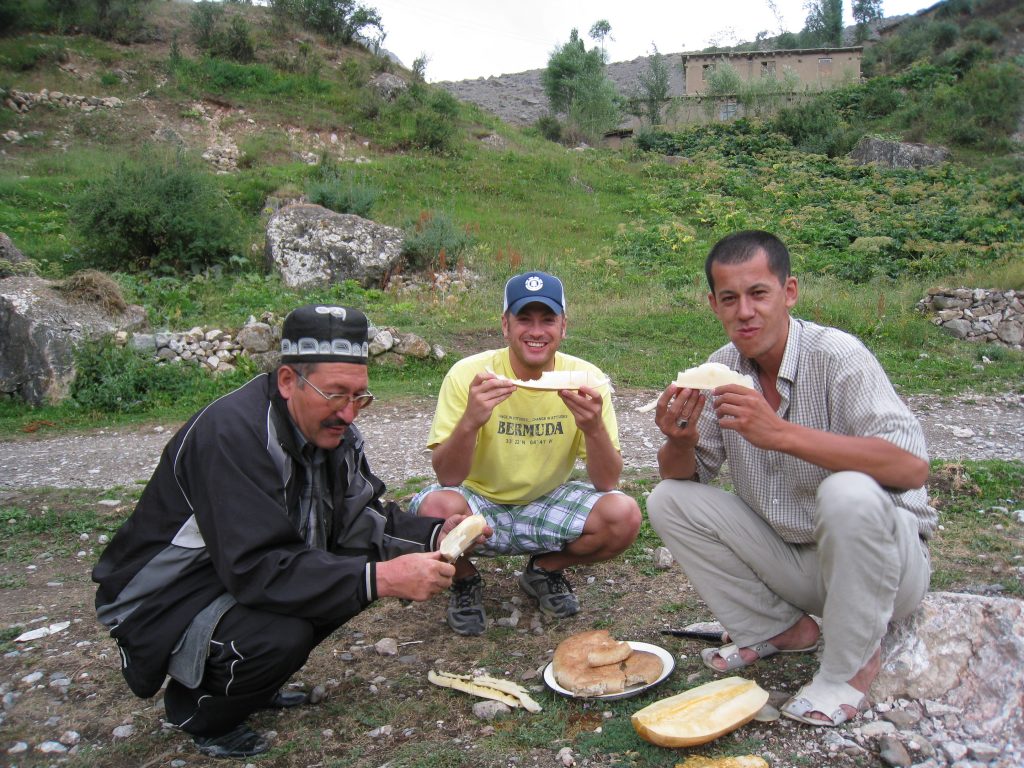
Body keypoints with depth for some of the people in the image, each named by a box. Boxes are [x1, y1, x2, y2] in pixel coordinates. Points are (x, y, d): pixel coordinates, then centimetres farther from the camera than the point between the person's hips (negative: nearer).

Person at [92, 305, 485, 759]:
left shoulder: (331, 427, -6)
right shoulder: (231, 433, -30)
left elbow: (361, 520, -3)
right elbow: (255, 569, -35)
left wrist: (434, 536, -21)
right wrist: (379, 580, -41)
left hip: (248, 572, 8)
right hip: (163, 600, -8)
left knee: (362, 564, -8)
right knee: (281, 635, -32)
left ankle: (253, 683, 10)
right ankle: (197, 709, 1)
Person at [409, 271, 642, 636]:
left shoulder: (586, 379, -13)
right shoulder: (469, 374, -18)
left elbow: (607, 483, -15)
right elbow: (447, 478, -21)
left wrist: (594, 428, -35)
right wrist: (470, 422, -41)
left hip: (548, 504, 2)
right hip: (480, 502, -1)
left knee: (624, 516, -23)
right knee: (437, 507, -34)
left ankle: (545, 571, 9)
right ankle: (465, 582, 3)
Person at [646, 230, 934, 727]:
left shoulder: (835, 355, -21)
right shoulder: (723, 368, -4)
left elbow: (912, 466, -34)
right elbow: (685, 474, -1)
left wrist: (780, 433, -40)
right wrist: (679, 441, -24)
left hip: (886, 557, -5)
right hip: (789, 556, 5)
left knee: (849, 493, -35)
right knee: (668, 500, -9)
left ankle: (851, 665, -9)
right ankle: (781, 629, 7)